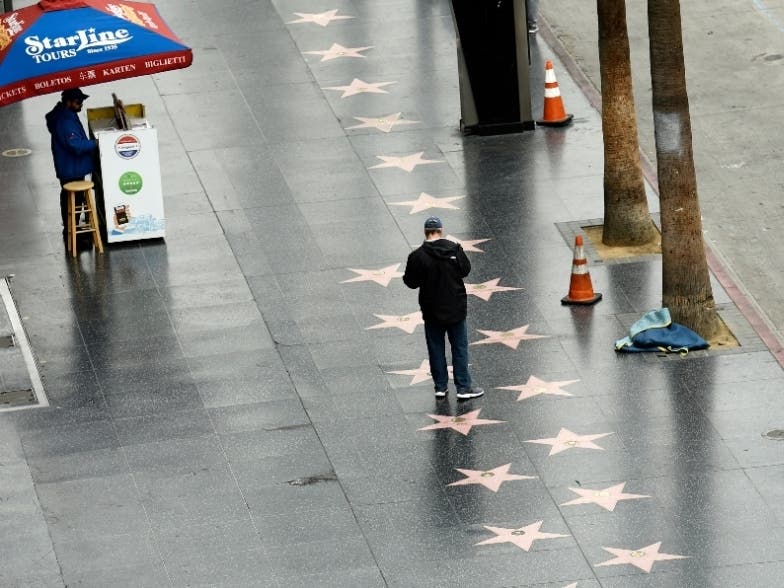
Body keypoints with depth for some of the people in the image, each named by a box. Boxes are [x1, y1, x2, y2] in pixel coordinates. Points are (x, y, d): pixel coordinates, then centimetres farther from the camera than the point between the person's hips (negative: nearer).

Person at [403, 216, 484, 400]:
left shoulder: (418, 256, -16)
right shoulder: (454, 249, -11)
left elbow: (411, 282, -10)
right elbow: (466, 269, 1)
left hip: (432, 310, -1)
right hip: (455, 308, 1)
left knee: (436, 349, 12)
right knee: (460, 347, 9)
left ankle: (440, 387, 17)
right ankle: (463, 387, 9)